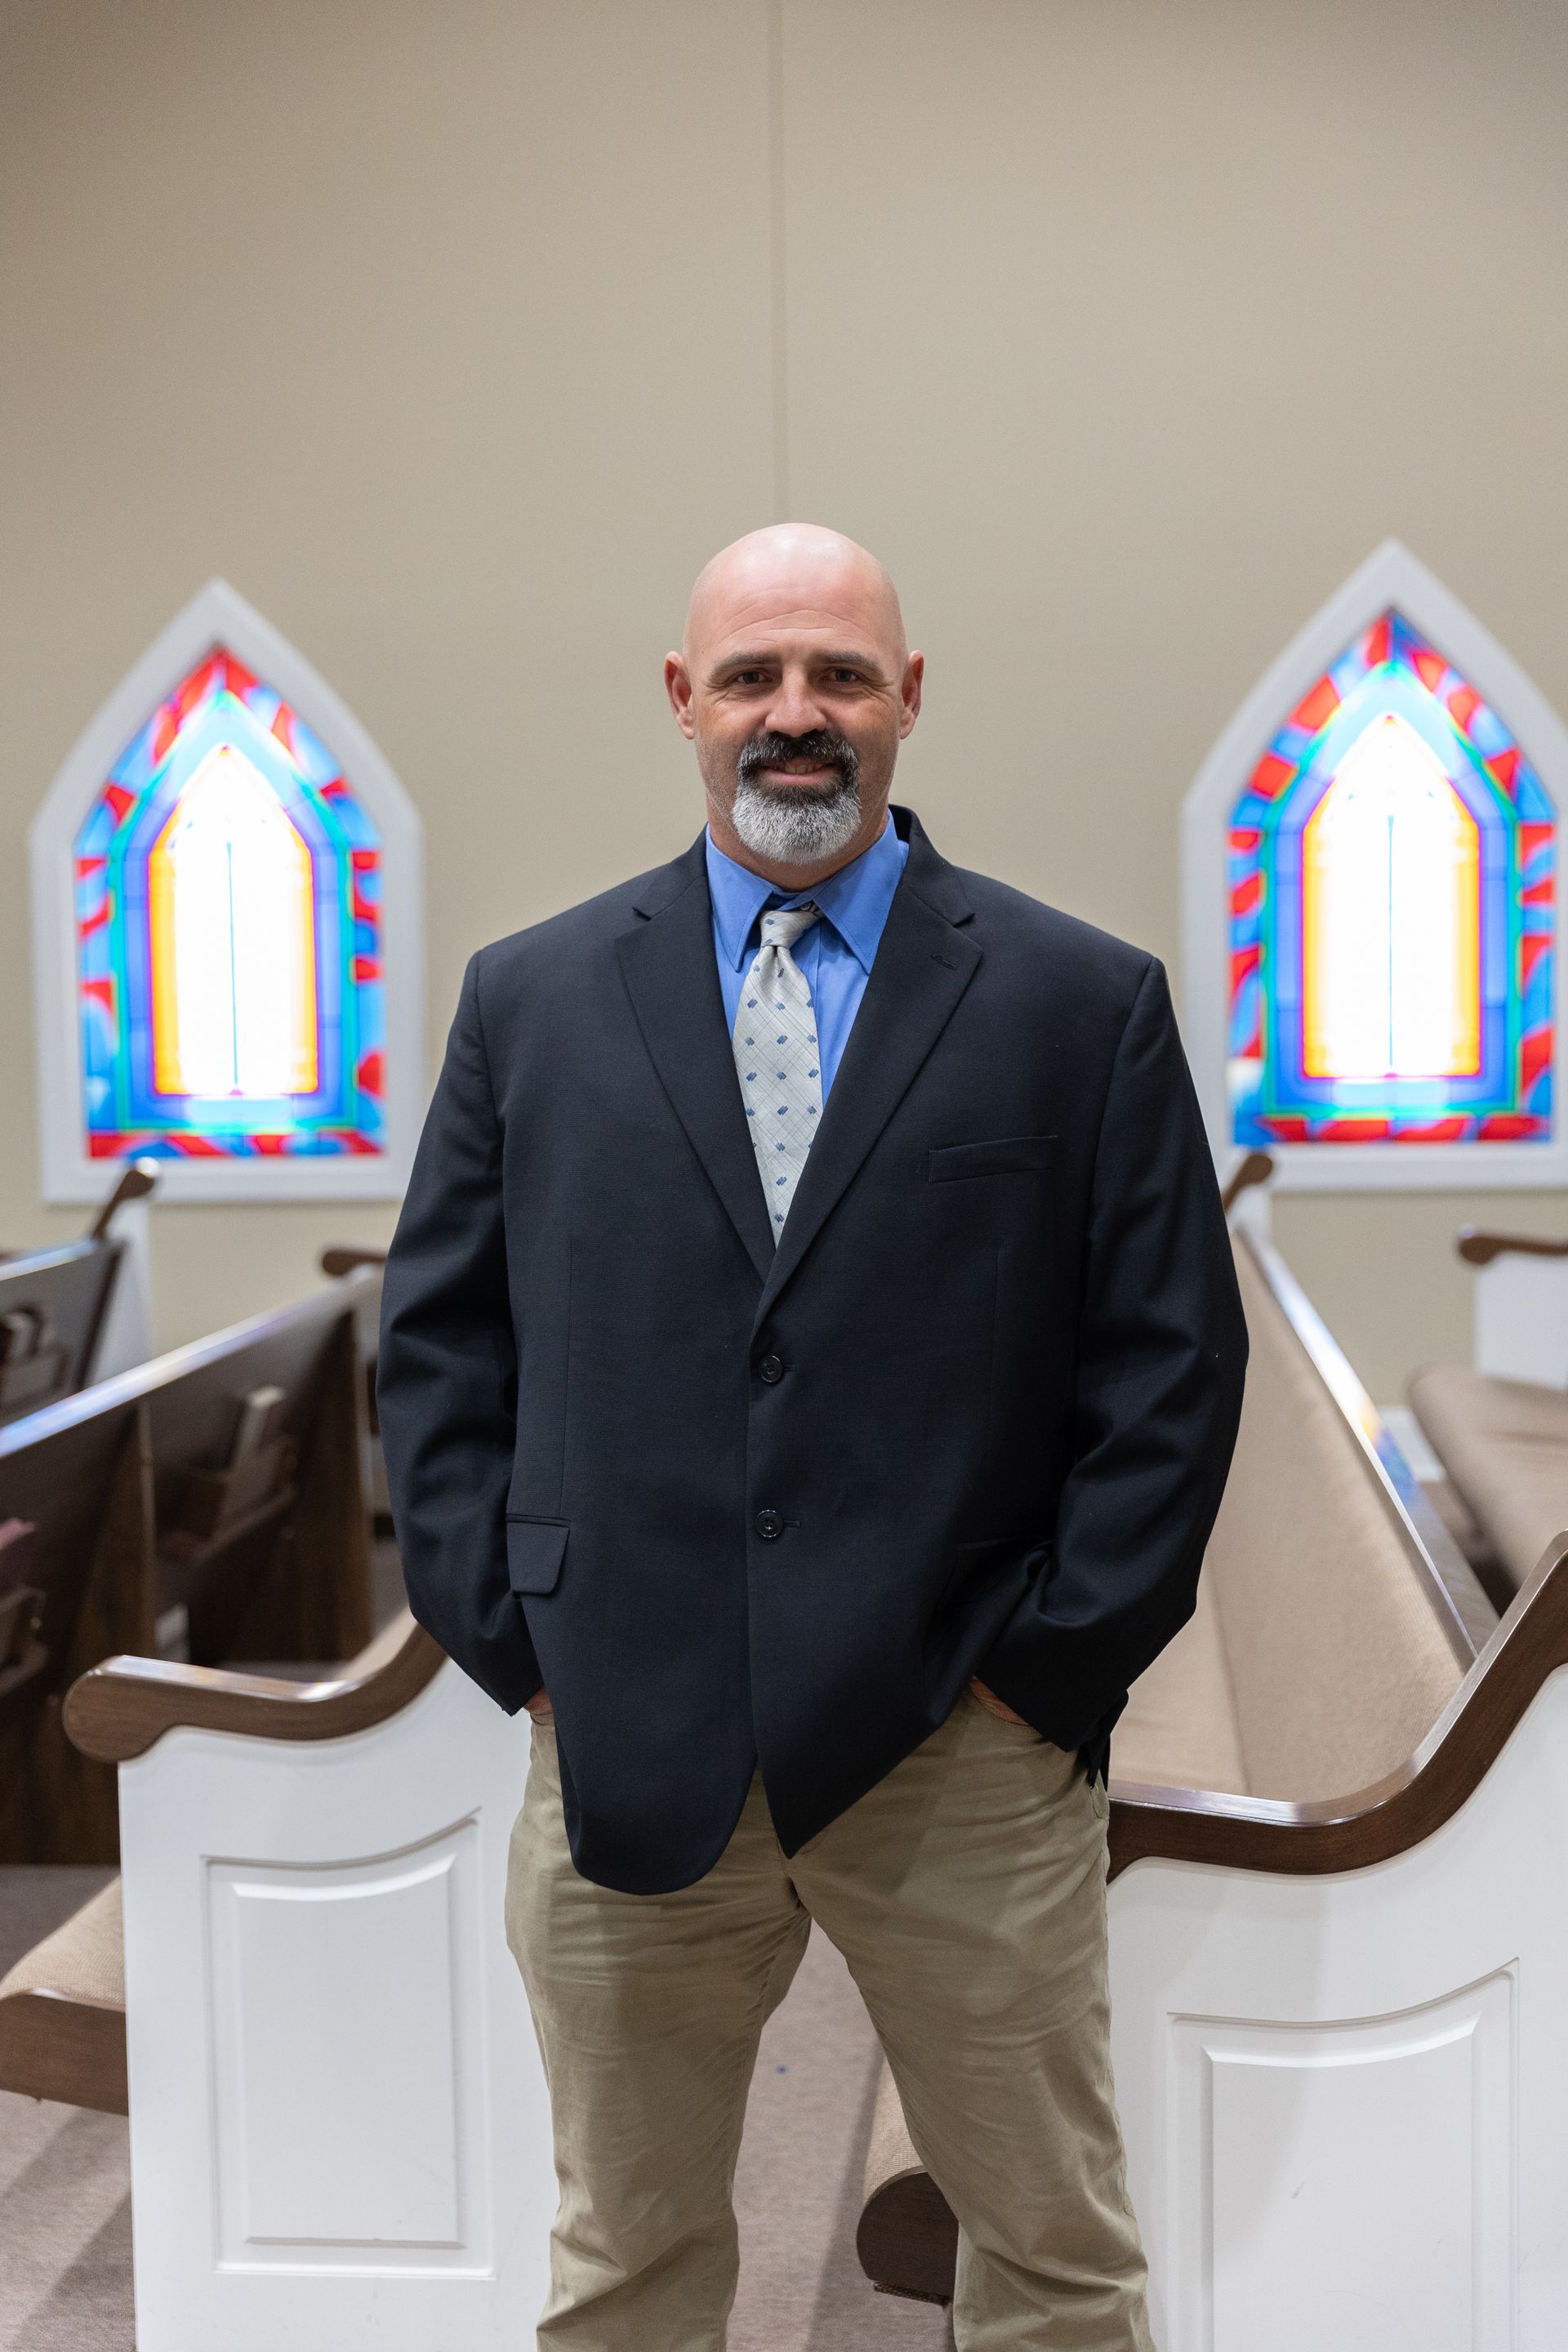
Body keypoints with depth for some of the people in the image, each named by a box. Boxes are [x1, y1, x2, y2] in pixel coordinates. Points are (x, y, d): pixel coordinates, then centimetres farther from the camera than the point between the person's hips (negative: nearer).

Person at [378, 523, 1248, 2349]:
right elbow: (438, 1343, 7)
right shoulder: (530, 1001, 6)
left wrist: (1054, 1662, -6)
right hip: (621, 1751, 1)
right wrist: (511, 1635, -1)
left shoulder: (1084, 1003, 1)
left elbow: (1174, 1360, 0)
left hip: (971, 1752, -1)